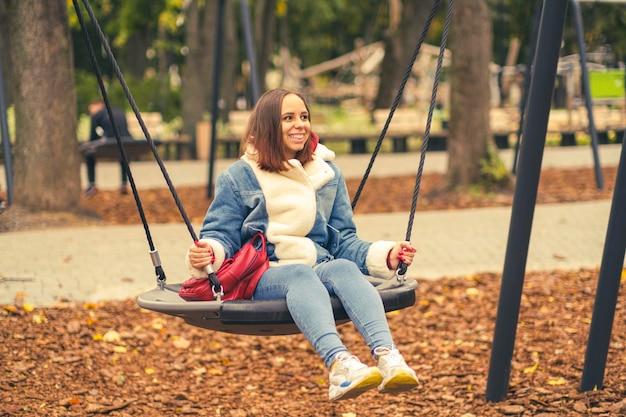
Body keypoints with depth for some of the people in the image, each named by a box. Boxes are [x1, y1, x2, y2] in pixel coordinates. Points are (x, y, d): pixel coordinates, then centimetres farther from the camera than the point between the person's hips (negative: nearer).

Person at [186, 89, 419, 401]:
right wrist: (208, 253, -21)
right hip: (262, 275, -3)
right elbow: (220, 233, 4)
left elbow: (344, 241, 18)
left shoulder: (328, 174, 19)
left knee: (343, 268, -34)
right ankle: (338, 363, -65)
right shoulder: (239, 177, 9)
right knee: (301, 274, -38)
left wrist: (384, 256, -1)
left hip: (320, 266, 3)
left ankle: (387, 356, -59)